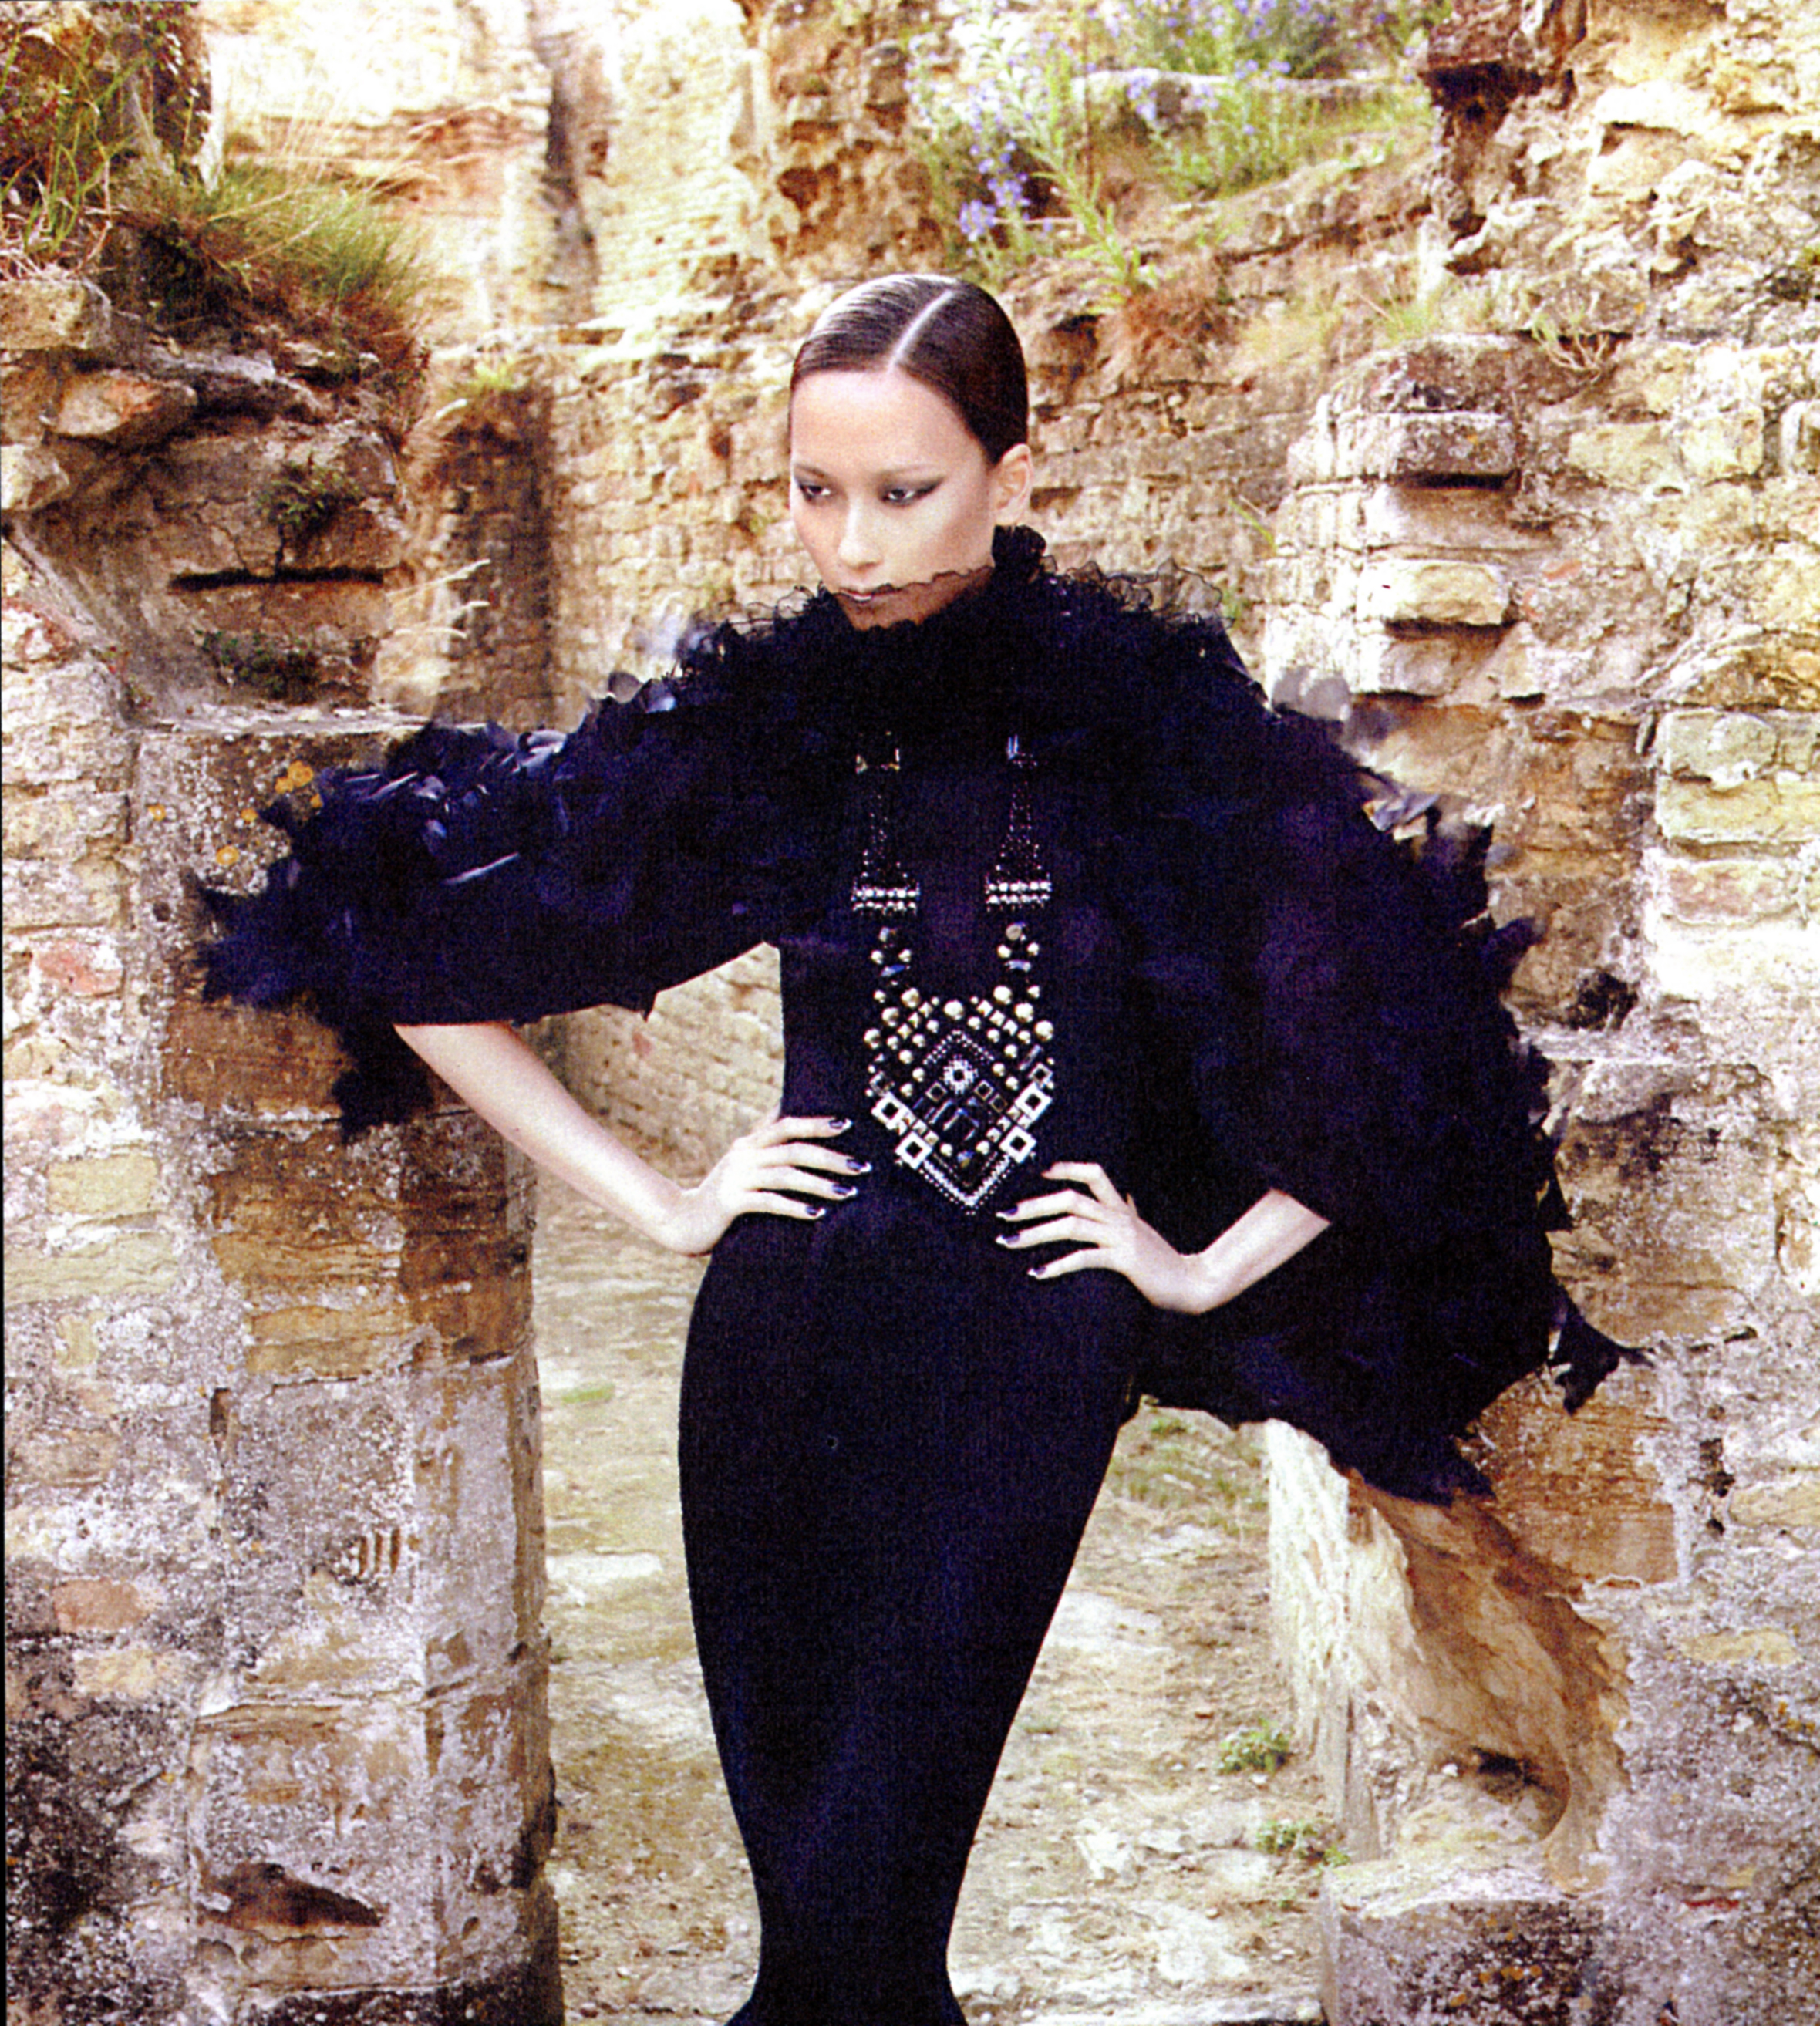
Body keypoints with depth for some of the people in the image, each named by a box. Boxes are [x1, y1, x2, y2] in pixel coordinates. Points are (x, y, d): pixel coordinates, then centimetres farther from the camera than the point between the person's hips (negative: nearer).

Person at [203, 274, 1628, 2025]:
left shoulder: (1153, 723, -3)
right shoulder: (755, 728, 1)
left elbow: (1402, 1033, 2)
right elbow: (415, 947, 8)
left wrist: (1207, 1265, 1)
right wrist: (656, 1201, 4)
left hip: (1031, 1366, -1)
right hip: (787, 1341, 2)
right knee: (802, 1863, 11)